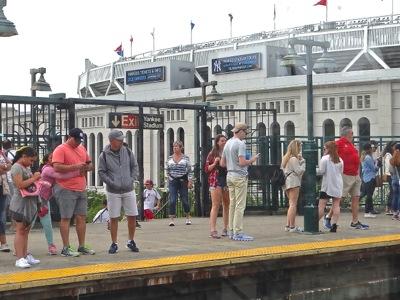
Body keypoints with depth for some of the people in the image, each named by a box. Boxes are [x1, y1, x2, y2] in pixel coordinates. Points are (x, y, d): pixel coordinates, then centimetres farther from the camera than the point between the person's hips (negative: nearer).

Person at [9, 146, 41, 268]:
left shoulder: (27, 167, 16)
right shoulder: (16, 167, -12)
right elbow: (20, 185, -22)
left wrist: (36, 177, 8)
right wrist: (34, 178, -13)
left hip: (29, 202, 9)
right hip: (20, 204, -9)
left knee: (25, 231, 10)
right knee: (20, 231, -9)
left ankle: (25, 255, 14)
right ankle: (19, 258, -10)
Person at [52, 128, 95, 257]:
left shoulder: (82, 149, 16)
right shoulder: (60, 150, -8)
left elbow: (90, 164, 23)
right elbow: (57, 167, -19)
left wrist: (86, 167, -1)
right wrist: (75, 166, -19)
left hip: (81, 189, 7)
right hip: (66, 189, -7)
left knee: (81, 217, 9)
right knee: (66, 218, -2)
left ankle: (82, 246, 17)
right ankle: (66, 248, 2)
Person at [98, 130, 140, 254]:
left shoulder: (127, 152, 3)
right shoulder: (104, 155, -6)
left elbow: (135, 167, 10)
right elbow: (101, 172, -3)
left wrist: (132, 179, -2)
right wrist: (112, 183, -12)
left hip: (128, 190, 3)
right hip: (113, 192, -3)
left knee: (132, 216, 3)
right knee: (114, 218, 2)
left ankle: (131, 241, 20)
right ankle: (114, 244, 13)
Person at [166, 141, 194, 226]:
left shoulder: (186, 158, 1)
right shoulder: (170, 158, 7)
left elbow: (190, 170, 0)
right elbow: (167, 170, 15)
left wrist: (190, 181, -6)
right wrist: (169, 178, 7)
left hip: (183, 181, -1)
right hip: (173, 181, 1)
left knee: (185, 200, 5)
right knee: (172, 201, -9)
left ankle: (188, 218, 24)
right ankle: (171, 219, -7)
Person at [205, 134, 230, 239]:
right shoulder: (212, 154, 4)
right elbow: (207, 169, 4)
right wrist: (214, 163, -12)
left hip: (227, 180, 4)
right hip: (216, 180, -4)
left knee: (227, 205, 7)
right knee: (216, 205, -10)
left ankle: (226, 228, 16)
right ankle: (213, 230, -14)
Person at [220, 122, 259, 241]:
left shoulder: (227, 143, 13)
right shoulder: (240, 143, -13)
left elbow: (222, 163, 16)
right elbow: (242, 162, -21)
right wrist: (252, 160, -5)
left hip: (229, 175, 9)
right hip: (239, 176, -9)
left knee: (232, 204, 11)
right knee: (240, 205, -7)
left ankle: (232, 231, 14)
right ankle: (238, 233, -8)